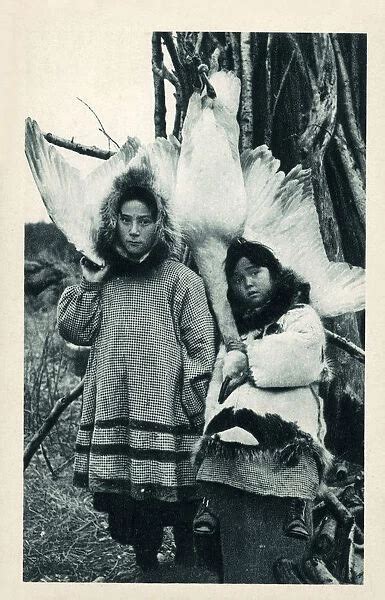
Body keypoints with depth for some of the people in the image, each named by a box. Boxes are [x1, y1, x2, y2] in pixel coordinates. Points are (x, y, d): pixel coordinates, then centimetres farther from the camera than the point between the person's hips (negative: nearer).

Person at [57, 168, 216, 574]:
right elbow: (73, 331, 9)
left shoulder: (181, 280, 0)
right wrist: (89, 286, -1)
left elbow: (202, 346, -3)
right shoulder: (104, 278, 14)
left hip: (165, 412, -4)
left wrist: (193, 404, -9)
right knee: (128, 504, 9)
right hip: (113, 411, 4)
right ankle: (146, 564, 27)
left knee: (174, 499, -5)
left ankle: (185, 559, 15)